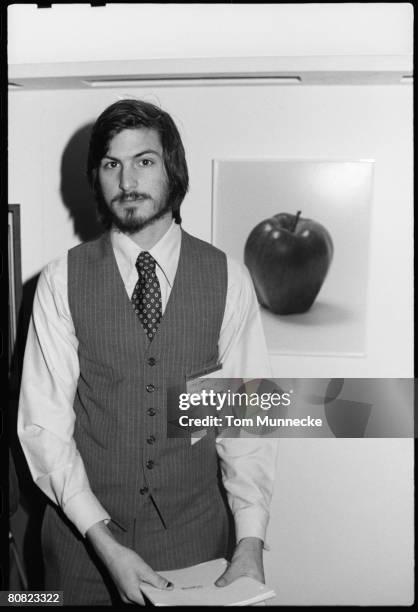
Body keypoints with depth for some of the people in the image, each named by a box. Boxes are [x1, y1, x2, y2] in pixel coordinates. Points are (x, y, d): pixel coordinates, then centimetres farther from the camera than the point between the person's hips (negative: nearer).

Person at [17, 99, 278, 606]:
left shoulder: (227, 278, -6)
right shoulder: (62, 281, -7)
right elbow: (44, 423, -8)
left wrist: (250, 542, -13)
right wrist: (104, 540, -16)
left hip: (197, 531, 1)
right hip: (84, 533, 0)